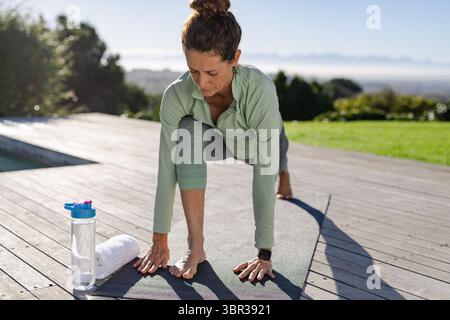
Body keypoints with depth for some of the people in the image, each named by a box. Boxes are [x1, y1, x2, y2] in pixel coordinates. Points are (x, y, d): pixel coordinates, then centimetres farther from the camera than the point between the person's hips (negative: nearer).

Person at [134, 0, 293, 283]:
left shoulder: (260, 89, -45)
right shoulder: (176, 95, -37)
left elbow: (264, 175, -42)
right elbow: (167, 169, -31)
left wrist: (264, 253, -40)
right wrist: (160, 241, -29)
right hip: (217, 138, 0)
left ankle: (285, 173, 75)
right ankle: (196, 247, -27)